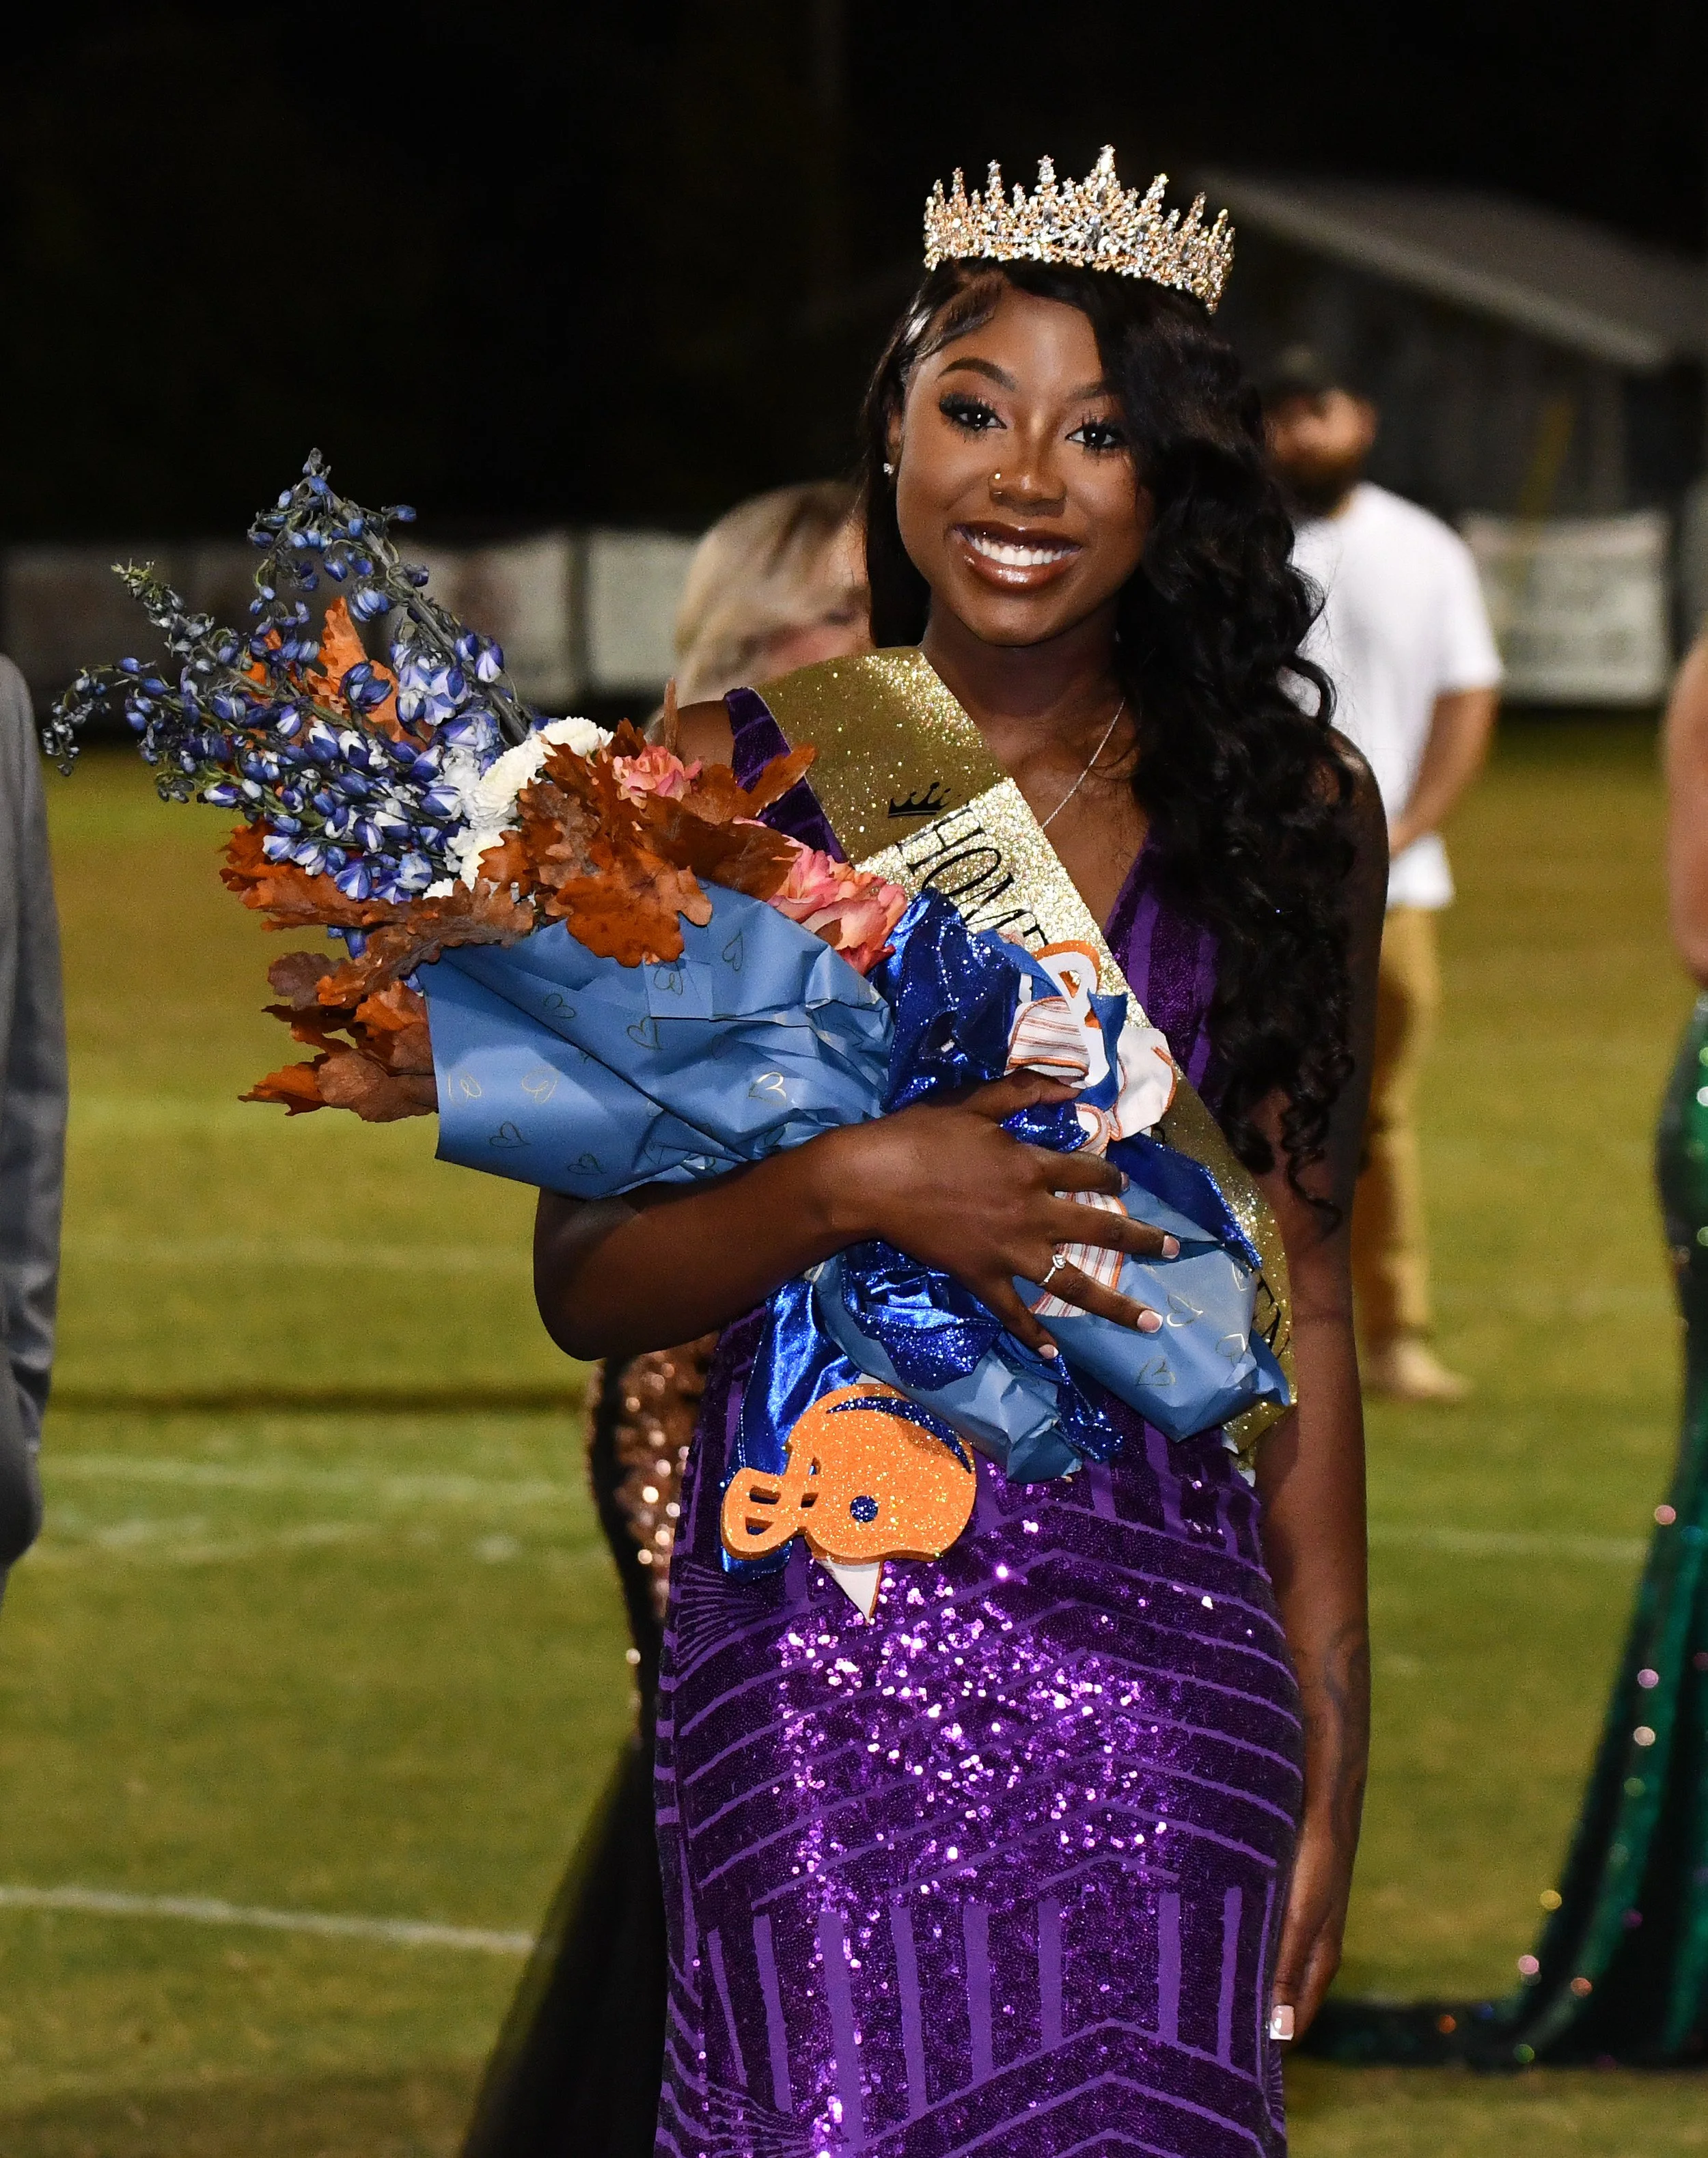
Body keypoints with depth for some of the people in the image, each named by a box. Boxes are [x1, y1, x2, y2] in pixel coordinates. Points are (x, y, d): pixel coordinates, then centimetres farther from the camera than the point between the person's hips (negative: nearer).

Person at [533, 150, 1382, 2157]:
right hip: (815, 1661, -1)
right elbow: (585, 1280, 1)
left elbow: (1297, 1292, 9)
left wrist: (1328, 1756, 6)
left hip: (1162, 1673, 1)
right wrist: (853, 1185, -18)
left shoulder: (1286, 809, 7)